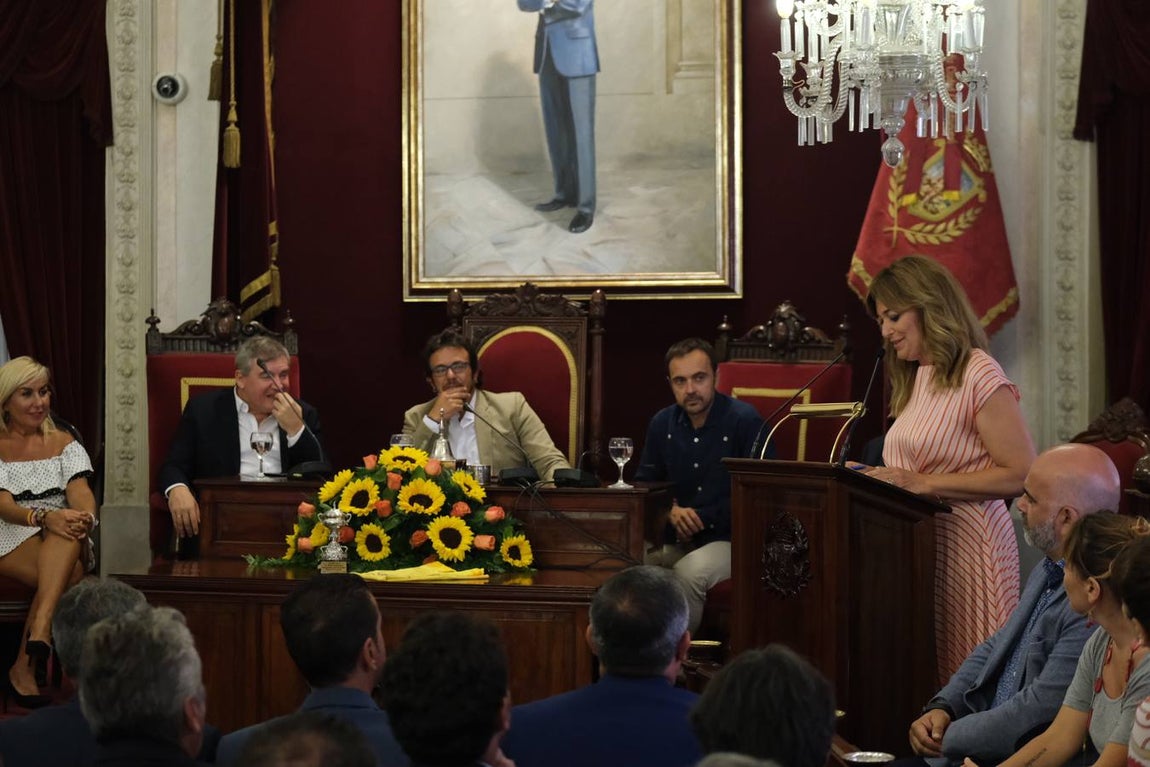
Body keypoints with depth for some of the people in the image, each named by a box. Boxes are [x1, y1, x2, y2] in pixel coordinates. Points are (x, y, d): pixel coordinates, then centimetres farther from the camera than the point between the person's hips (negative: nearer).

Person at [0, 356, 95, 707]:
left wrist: (84, 517, -26)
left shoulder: (63, 443, 17)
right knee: (64, 576, -36)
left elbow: (80, 491, -1)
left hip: (65, 541, 2)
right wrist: (44, 517, -30)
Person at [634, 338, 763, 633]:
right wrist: (671, 511, -3)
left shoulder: (744, 420, -6)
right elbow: (644, 486, 20)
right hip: (676, 541, 5)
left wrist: (701, 519, -8)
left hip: (730, 540, -5)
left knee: (689, 573, -35)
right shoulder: (662, 424, 11)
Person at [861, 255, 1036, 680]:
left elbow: (1022, 474, -15)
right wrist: (873, 476, 1)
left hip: (963, 545, -8)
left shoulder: (978, 375, -9)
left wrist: (924, 483, -17)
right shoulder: (915, 379, 16)